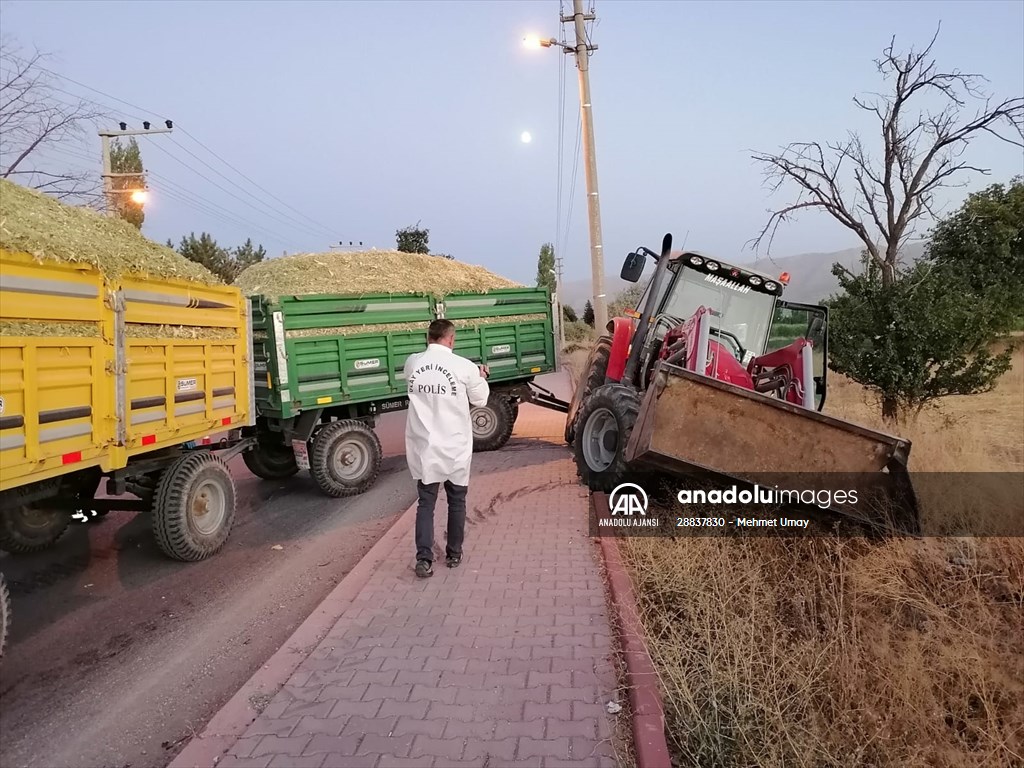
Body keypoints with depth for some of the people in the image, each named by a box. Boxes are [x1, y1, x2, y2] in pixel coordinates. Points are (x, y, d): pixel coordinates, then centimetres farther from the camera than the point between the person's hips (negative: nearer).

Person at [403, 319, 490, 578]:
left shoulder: (412, 363, -3)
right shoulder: (464, 367, -12)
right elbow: (479, 399, 4)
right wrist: (482, 378, 24)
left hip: (424, 447, 2)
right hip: (455, 447, -2)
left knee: (425, 503, 9)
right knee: (456, 502, 15)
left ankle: (424, 559, 1)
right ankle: (453, 554, 26)